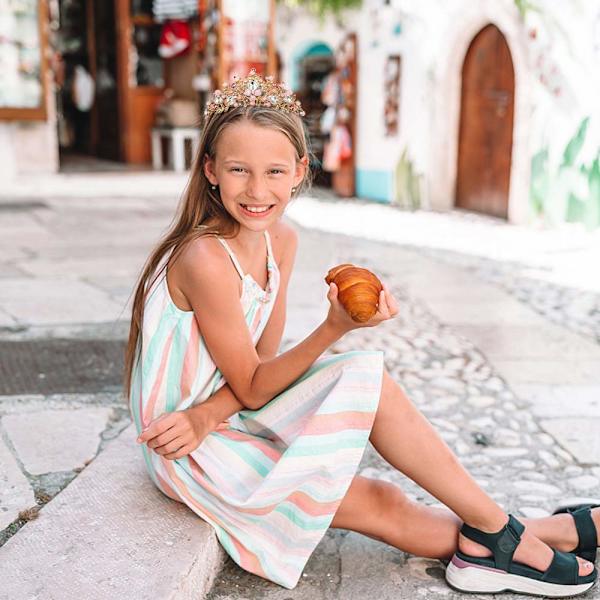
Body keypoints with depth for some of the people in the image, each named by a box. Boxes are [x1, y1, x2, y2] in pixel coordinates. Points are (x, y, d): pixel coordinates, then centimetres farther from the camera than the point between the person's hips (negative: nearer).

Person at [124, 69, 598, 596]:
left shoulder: (282, 240, -3)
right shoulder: (206, 259, -27)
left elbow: (263, 356, -2)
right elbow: (251, 389, -19)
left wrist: (208, 412, -20)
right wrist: (335, 327, -31)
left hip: (224, 416, 6)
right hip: (191, 452, -6)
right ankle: (498, 534, 10)